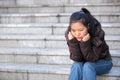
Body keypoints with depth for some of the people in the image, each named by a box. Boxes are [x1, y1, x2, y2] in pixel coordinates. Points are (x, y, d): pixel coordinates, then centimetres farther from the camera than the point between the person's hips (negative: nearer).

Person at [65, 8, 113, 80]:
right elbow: (76, 59, -22)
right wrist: (72, 41, -36)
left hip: (102, 62, -2)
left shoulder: (97, 33, -29)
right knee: (76, 65, -30)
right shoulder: (69, 34, -21)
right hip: (84, 63, 2)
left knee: (88, 66, -32)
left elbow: (92, 59, -26)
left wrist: (85, 42, -41)